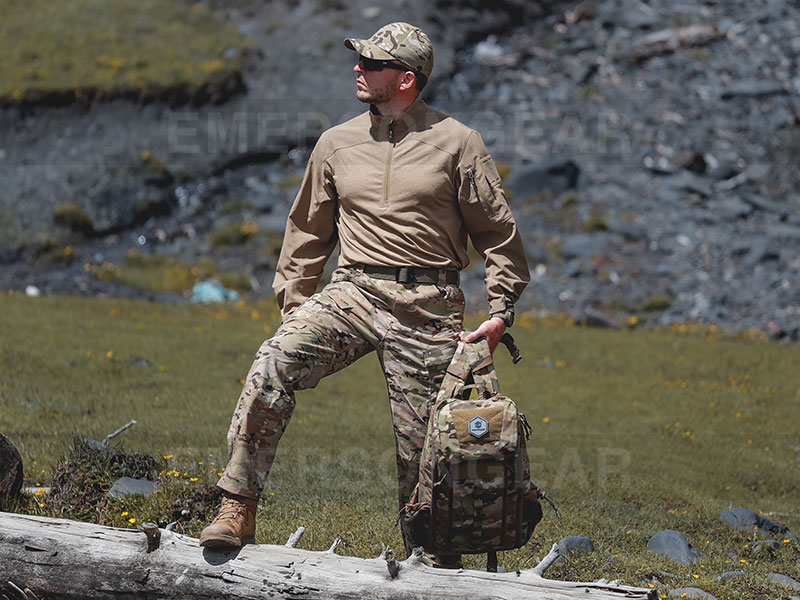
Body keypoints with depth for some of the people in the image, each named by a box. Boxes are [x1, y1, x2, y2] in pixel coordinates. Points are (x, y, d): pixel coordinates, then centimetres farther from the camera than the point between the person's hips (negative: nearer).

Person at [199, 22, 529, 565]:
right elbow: (309, 231, 21)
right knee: (274, 363, -23)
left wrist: (502, 308, -1)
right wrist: (292, 303, 15)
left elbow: (498, 233, 7)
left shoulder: (458, 143, 3)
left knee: (424, 448, -1)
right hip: (354, 291, 2)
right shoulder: (337, 143, 13)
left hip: (429, 310, -2)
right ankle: (238, 510, -22)